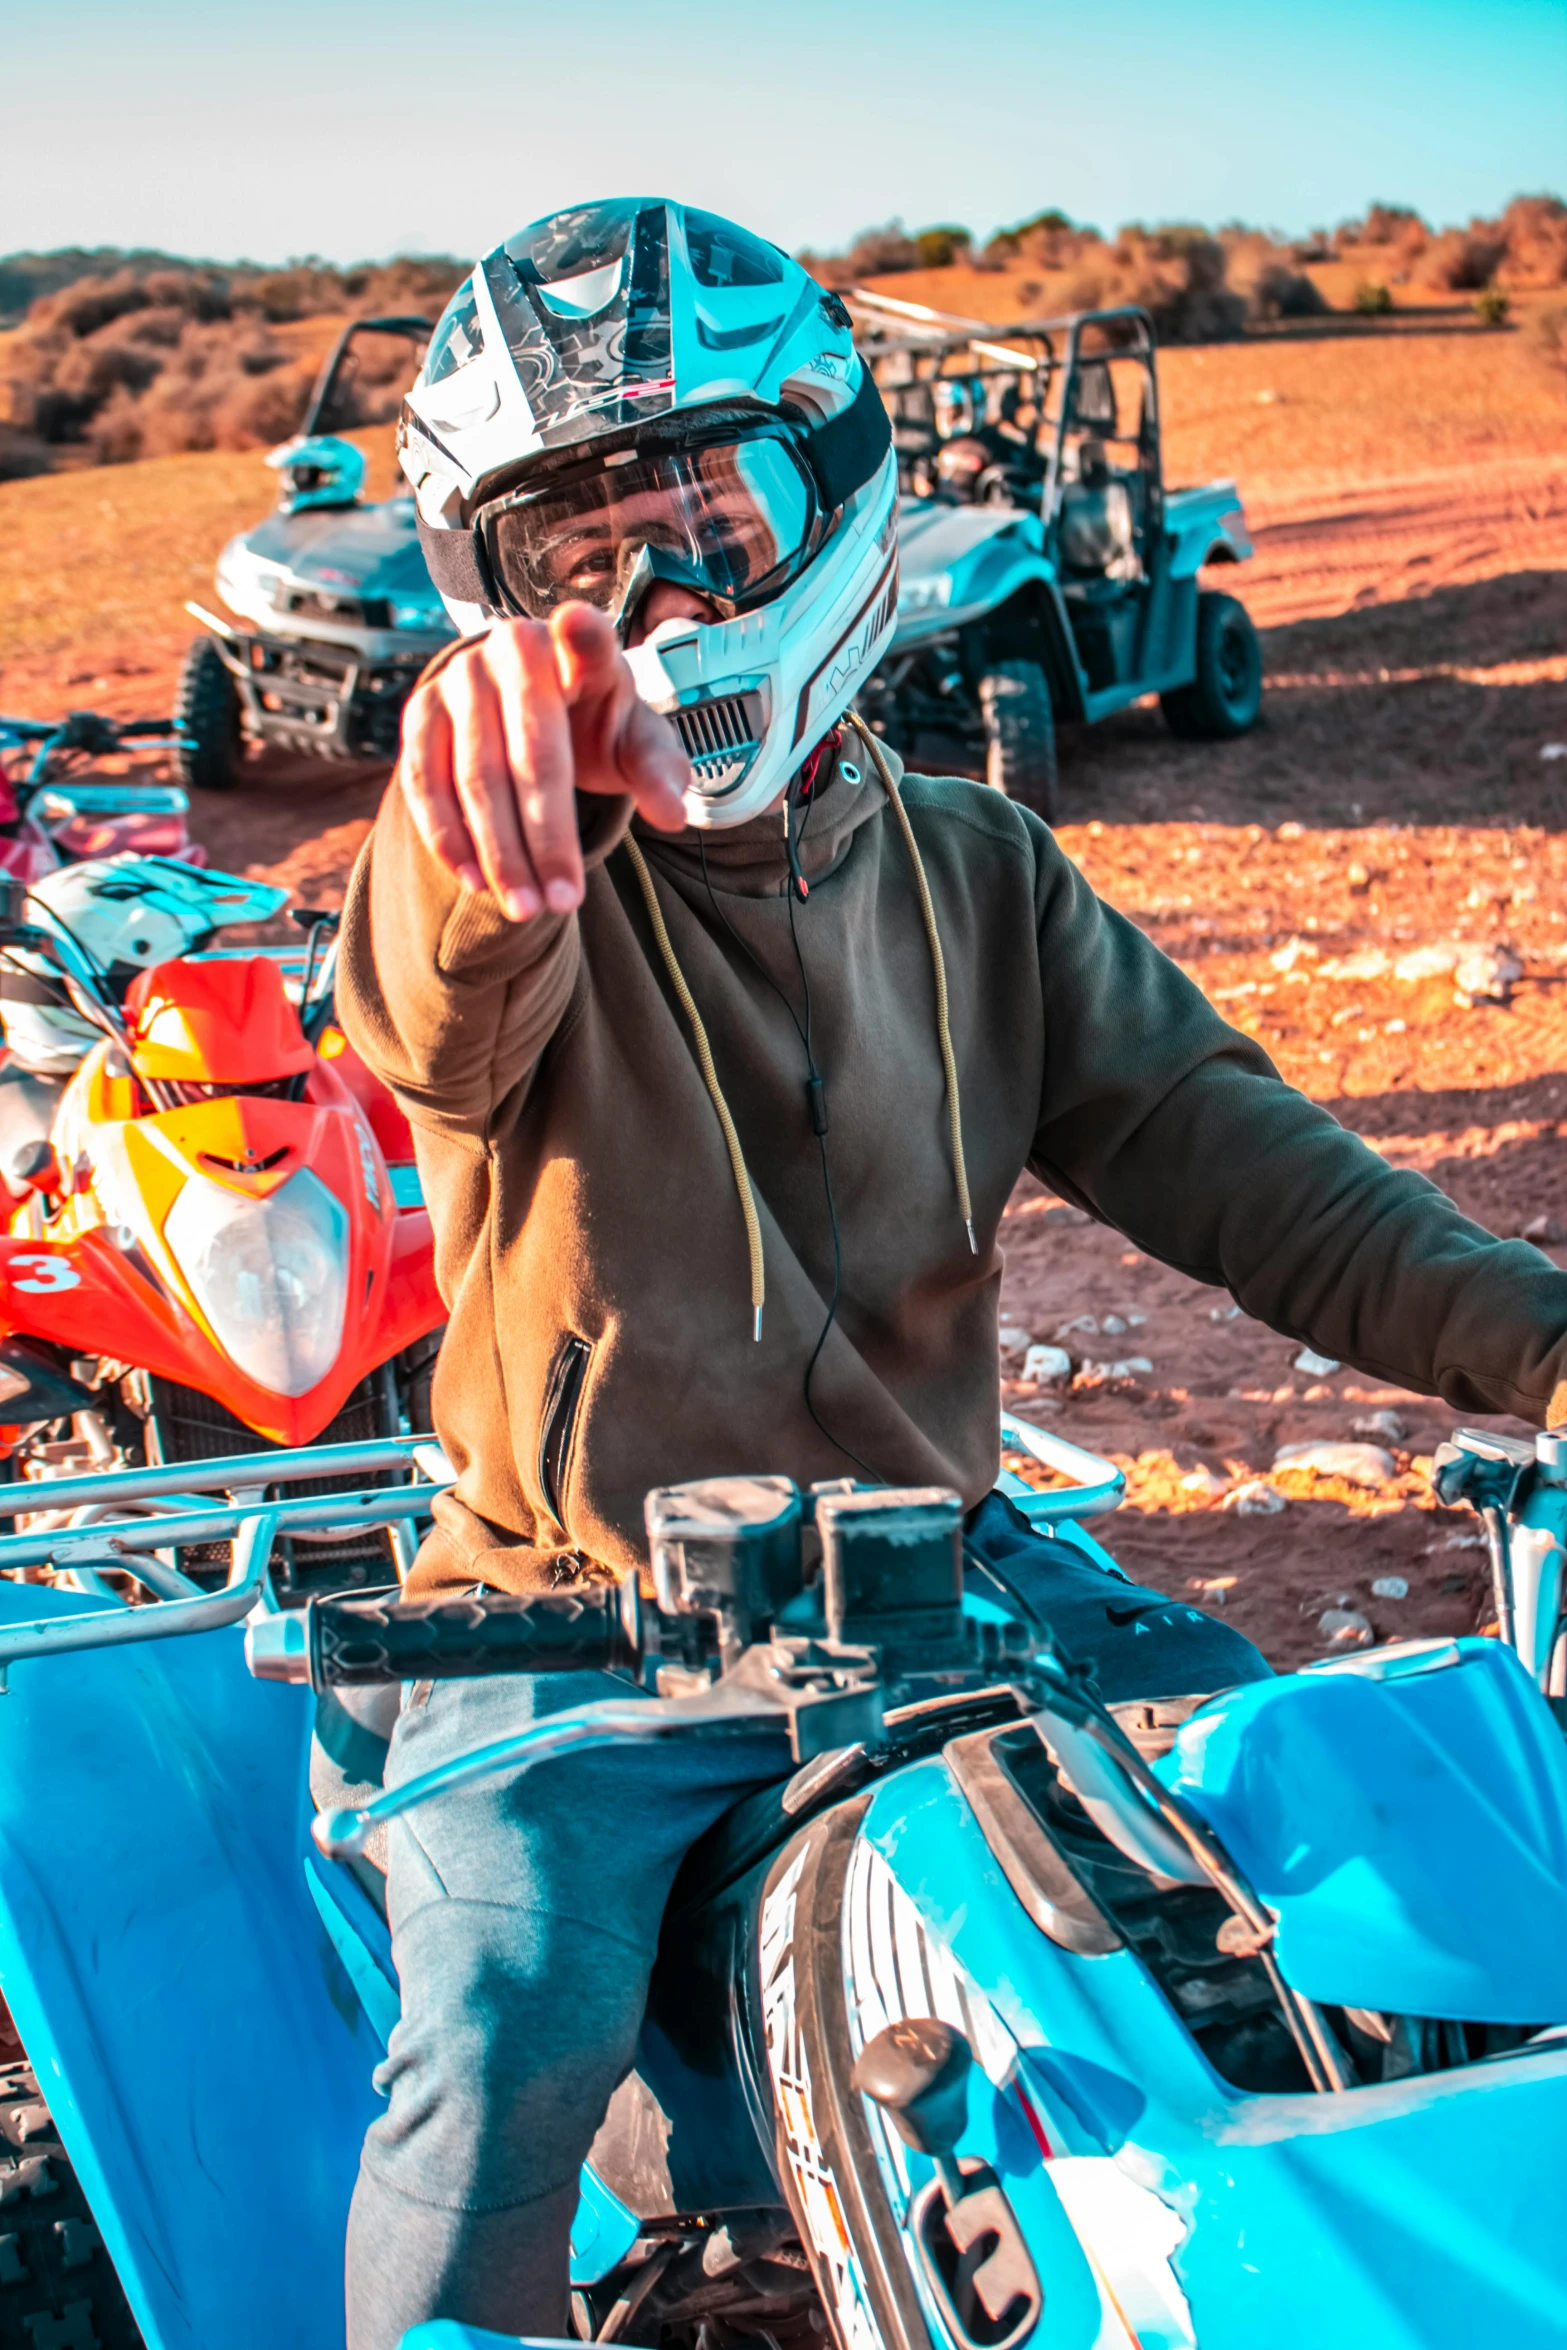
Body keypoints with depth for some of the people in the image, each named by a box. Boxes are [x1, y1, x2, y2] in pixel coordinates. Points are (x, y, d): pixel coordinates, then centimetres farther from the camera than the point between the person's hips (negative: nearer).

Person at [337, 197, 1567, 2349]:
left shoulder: (977, 875, 5)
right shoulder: (511, 853, -9)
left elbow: (1215, 1148, 0)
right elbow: (437, 1031, -34)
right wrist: (485, 879, -60)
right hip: (578, 1610, -4)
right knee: (506, 2045, -25)